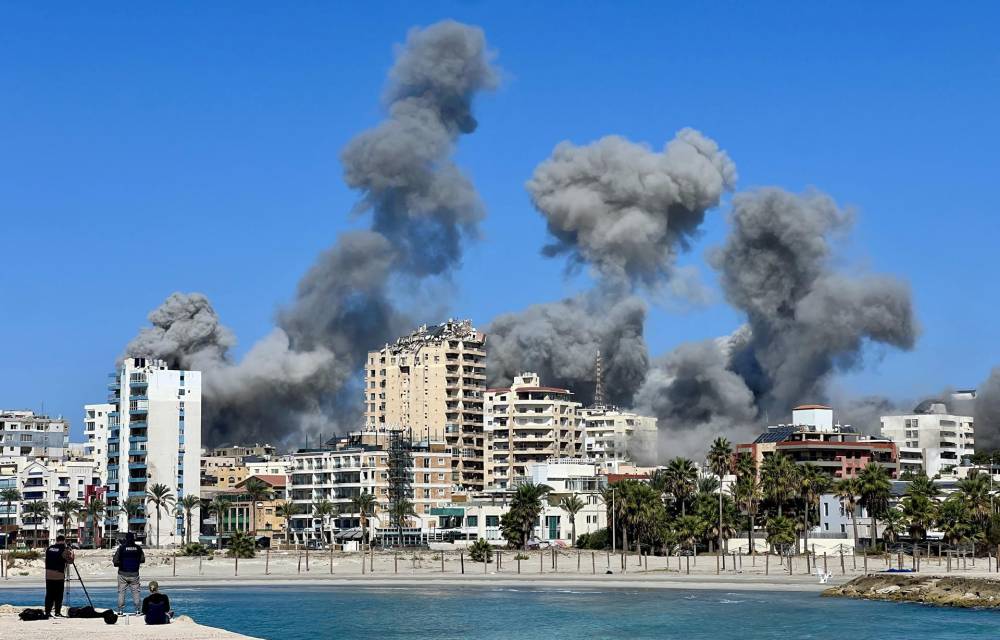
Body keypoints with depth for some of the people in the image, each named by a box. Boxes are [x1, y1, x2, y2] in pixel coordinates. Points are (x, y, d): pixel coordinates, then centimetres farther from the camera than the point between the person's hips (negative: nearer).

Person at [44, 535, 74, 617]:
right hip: (59, 576, -4)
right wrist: (71, 553, 10)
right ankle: (58, 612, 0)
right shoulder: (64, 550, -7)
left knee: (49, 595, 8)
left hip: (48, 576, 4)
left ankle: (47, 612, 7)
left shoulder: (49, 549, 10)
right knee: (58, 596, 2)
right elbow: (70, 560, -7)